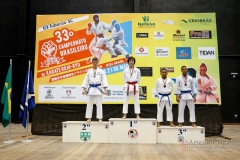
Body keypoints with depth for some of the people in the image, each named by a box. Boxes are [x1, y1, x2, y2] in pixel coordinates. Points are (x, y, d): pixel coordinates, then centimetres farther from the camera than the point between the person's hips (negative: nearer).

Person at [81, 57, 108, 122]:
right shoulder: (89, 71, 8)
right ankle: (89, 118, 14)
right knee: (89, 104, 5)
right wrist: (84, 89, 3)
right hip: (91, 89, 2)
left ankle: (100, 118, 8)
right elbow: (86, 80, 8)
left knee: (99, 104, 1)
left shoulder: (101, 71, 2)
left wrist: (104, 89, -11)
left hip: (98, 89, -2)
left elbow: (104, 80, -2)